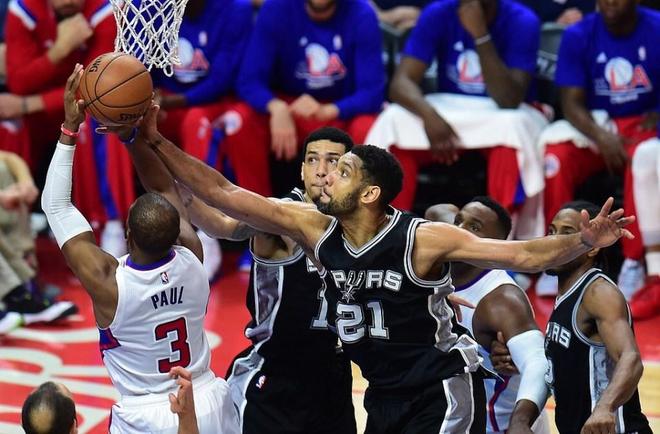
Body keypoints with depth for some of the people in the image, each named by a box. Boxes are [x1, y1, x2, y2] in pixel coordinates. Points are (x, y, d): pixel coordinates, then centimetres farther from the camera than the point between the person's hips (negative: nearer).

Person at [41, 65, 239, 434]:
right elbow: (165, 188, 2)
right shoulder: (192, 259, -15)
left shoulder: (107, 282, -23)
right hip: (209, 404, 3)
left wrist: (70, 129, -14)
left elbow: (55, 204, -13)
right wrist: (137, 136, -7)